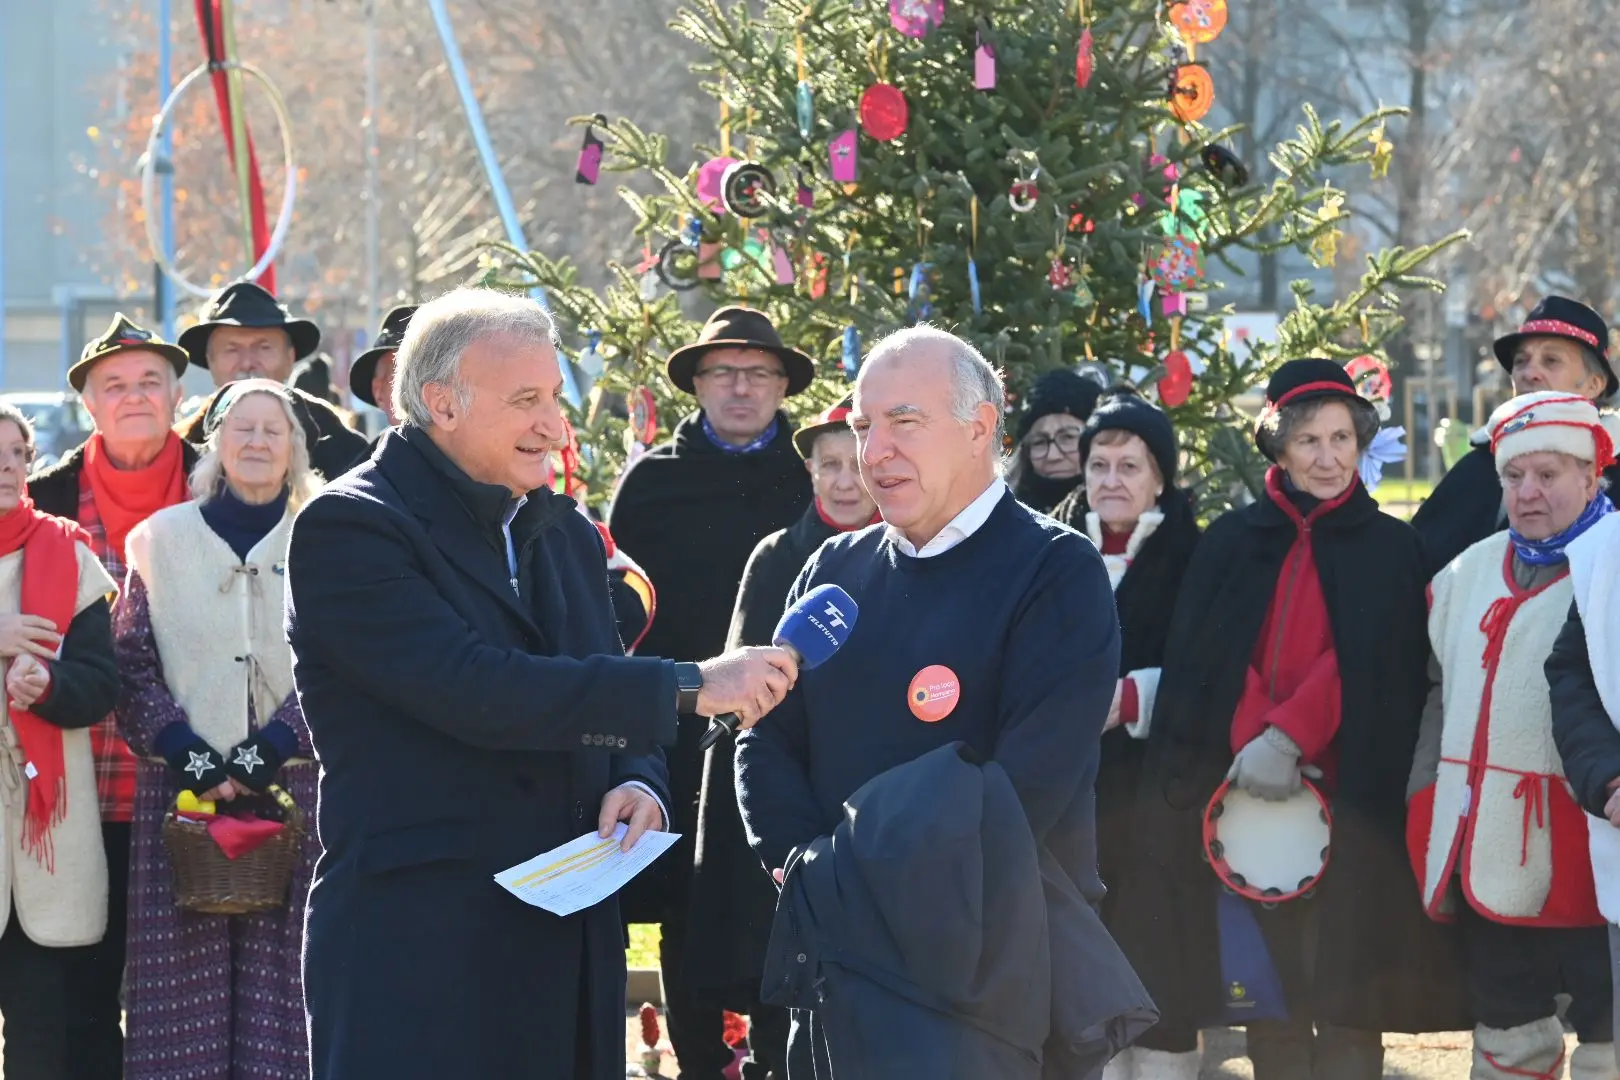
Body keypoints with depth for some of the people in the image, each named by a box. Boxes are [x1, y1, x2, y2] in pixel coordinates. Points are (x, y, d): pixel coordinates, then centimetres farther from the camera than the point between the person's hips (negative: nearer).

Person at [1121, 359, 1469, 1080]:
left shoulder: (1391, 549, 7)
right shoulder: (1231, 543, 10)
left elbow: (1369, 665, -4)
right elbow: (1204, 656, 1)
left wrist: (1289, 736, -16)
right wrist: (1256, 739, -14)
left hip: (1351, 794, -2)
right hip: (1249, 794, 2)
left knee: (1347, 986, -6)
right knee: (1270, 975, 2)